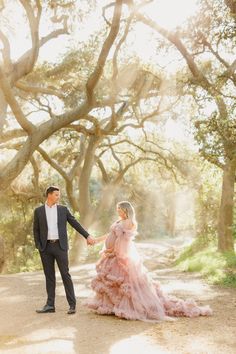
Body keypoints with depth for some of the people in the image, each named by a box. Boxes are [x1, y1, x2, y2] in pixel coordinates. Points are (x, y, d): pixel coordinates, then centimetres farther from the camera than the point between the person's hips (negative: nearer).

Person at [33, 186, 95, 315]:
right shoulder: (38, 211, 5)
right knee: (49, 276, 7)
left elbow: (75, 223, 7)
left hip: (60, 246, -1)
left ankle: (72, 304, 3)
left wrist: (87, 236, 2)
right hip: (46, 247, 1)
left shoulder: (63, 209, 6)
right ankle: (50, 305, 14)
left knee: (65, 275, -2)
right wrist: (38, 246, -1)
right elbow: (36, 230, 7)